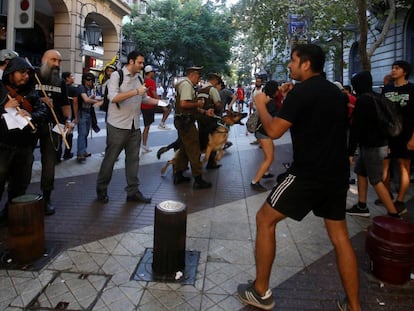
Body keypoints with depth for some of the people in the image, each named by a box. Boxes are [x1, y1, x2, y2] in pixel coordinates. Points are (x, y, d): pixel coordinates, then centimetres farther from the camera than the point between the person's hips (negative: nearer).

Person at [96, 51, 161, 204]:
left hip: (134, 126, 6)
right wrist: (136, 91, -23)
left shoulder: (139, 78, 11)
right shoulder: (116, 76, -8)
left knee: (133, 158, 8)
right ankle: (101, 189, 22)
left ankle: (133, 191, 16)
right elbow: (113, 97, -21)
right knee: (110, 158, 5)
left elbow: (144, 98, 20)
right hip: (117, 126, -6)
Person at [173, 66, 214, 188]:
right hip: (186, 122, -11)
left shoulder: (186, 85, 19)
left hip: (183, 122, 11)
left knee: (184, 149, 18)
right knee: (194, 151, -5)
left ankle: (178, 175, 26)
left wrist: (205, 112, 11)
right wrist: (197, 104, -11)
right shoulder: (187, 85, -12)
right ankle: (198, 180, 2)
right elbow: (184, 104, -26)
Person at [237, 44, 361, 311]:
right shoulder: (336, 92, 14)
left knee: (265, 220, 6)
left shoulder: (301, 91, -11)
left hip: (308, 175, -8)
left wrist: (261, 106, 4)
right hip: (338, 175, 8)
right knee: (340, 236, 16)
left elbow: (274, 131, -14)